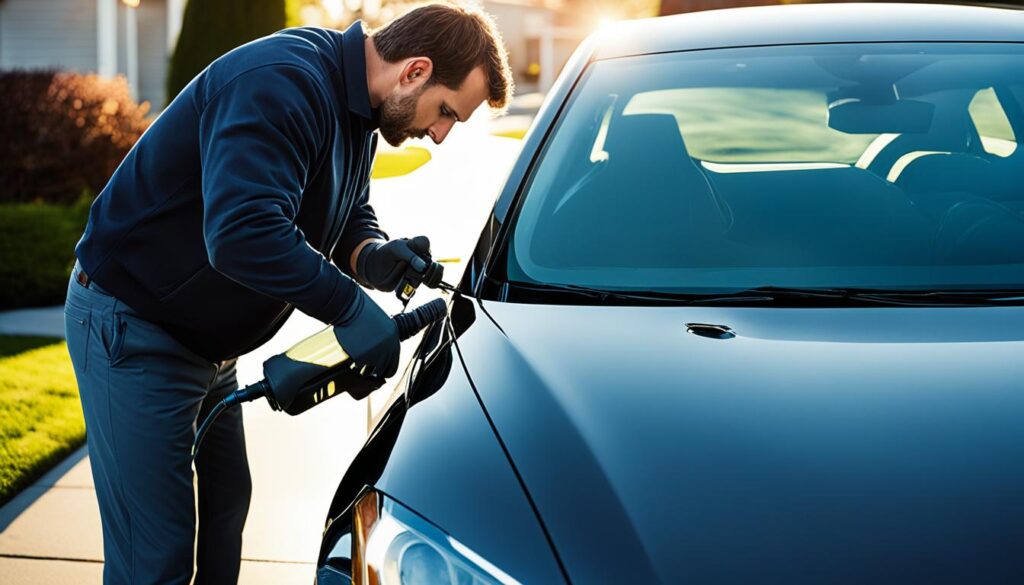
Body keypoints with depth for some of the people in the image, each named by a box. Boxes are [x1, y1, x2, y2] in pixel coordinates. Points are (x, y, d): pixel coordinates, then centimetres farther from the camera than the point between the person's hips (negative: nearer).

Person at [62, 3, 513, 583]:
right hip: (132, 328, -10)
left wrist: (374, 258, -10)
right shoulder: (283, 83, -28)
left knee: (225, 510, 19)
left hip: (205, 341, 10)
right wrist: (351, 306, -30)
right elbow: (243, 234, -39)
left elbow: (350, 217, 14)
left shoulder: (356, 111, 5)